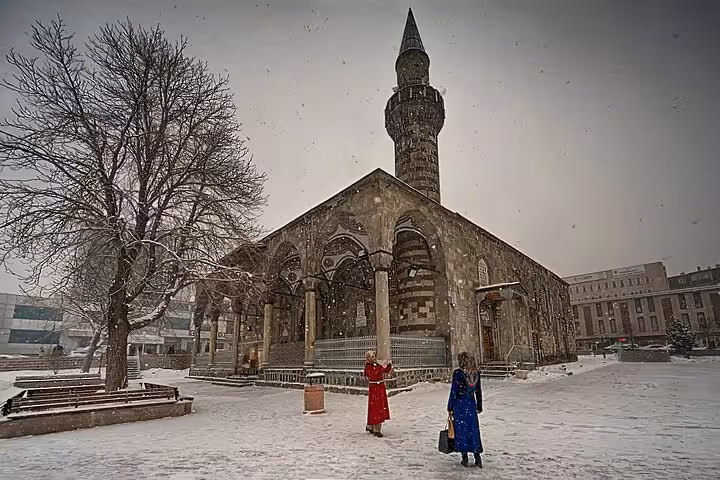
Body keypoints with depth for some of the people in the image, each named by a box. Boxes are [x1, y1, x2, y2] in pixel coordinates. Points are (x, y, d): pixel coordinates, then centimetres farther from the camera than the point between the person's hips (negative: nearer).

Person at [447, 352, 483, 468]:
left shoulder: (458, 373, -14)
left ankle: (465, 458, 13)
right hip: (471, 404, 5)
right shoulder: (476, 373, 2)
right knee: (473, 430, 12)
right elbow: (479, 391, 10)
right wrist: (479, 406, 20)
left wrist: (450, 408, -5)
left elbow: (454, 392, -12)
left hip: (459, 403, -4)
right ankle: (477, 458, 13)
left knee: (461, 429, 6)